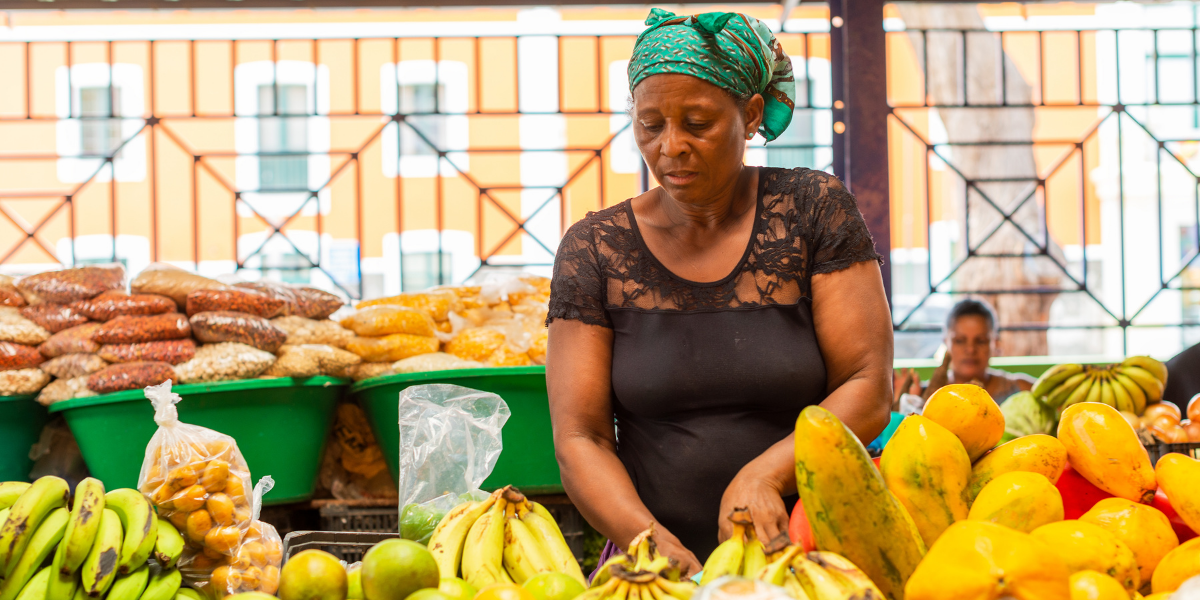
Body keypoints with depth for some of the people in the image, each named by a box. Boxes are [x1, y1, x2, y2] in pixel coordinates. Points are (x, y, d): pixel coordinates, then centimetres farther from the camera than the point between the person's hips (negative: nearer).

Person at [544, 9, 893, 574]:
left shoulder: (813, 209, 4)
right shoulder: (594, 248, 5)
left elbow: (867, 388, 0)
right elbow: (579, 438, 0)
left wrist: (763, 475, -16)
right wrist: (650, 541, -17)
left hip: (803, 550, 0)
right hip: (656, 568, 1)